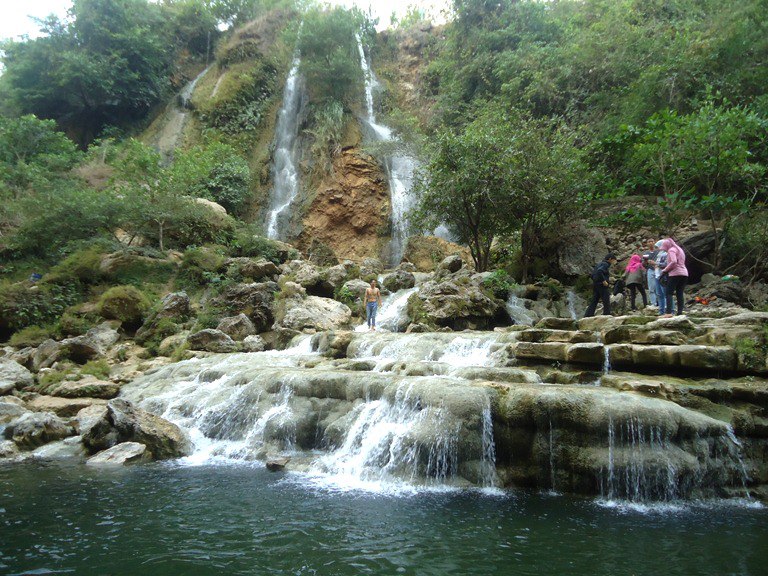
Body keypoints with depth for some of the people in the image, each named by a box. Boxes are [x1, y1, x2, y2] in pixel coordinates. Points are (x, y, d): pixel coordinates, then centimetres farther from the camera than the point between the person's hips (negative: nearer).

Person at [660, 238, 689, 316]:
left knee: (669, 293, -8)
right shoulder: (679, 249, 24)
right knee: (680, 293, 5)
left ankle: (669, 312, -18)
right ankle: (680, 312, 0)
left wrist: (665, 270, -9)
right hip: (684, 273, 9)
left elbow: (674, 262, -19)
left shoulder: (671, 250, -3)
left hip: (675, 273, -9)